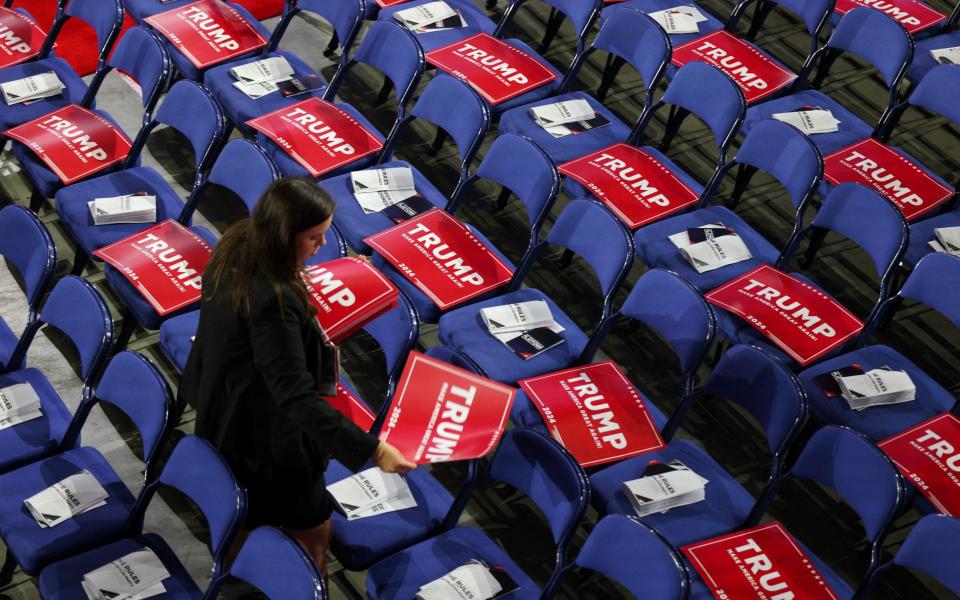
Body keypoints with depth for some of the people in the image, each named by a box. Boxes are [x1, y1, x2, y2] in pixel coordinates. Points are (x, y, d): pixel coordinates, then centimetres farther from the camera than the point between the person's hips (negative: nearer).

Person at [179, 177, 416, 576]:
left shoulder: (236, 246, -12)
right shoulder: (271, 299, -40)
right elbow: (297, 397, -41)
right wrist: (371, 450, -44)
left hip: (224, 409, 9)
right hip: (264, 435, -9)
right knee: (313, 531, 10)